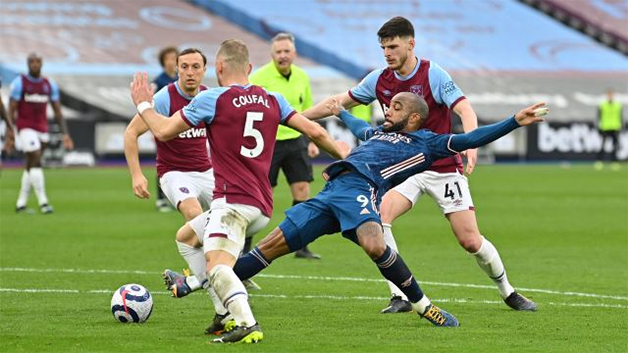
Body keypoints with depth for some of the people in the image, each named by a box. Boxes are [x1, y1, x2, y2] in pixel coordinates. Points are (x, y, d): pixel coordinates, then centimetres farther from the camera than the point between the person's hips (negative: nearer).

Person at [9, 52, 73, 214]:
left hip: (42, 130, 5)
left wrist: (65, 134, 1)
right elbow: (11, 111, -8)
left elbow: (58, 112, 9)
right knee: (36, 161, -16)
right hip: (26, 128, -5)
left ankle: (21, 204, 17)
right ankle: (43, 202, -17)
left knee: (30, 166, 9)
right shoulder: (19, 83, -6)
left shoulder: (50, 85, 7)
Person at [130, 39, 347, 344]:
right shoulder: (272, 100, 13)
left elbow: (164, 131, 1)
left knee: (217, 265, -25)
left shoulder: (212, 99, -3)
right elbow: (314, 131, 11)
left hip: (233, 201, -8)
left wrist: (143, 104, 20)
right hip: (262, 207, 8)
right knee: (187, 235, 25)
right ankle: (227, 312, 16)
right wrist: (342, 155, 30)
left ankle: (247, 323, -50)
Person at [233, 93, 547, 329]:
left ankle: (422, 305, -14)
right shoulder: (378, 133, 33)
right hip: (329, 192, 7)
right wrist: (340, 112, 74)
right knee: (273, 245, 2)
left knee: (374, 245, -34)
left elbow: (469, 139, 7)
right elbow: (359, 128, 56)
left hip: (360, 189, -7)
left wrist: (515, 121, -1)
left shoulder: (425, 142, 14)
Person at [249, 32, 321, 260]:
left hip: (295, 141, 5)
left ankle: (301, 247, 7)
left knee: (302, 190, -1)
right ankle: (244, 247, 7)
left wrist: (311, 141, 12)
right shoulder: (259, 77, -10)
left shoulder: (302, 77, 7)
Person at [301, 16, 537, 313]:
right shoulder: (379, 80, 0)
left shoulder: (433, 75, -14)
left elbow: (465, 110, -25)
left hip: (444, 168, -4)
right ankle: (400, 297, -16)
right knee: (377, 216, -22)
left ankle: (508, 292, 21)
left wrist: (470, 143, -44)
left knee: (470, 241, -6)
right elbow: (341, 102, 13)